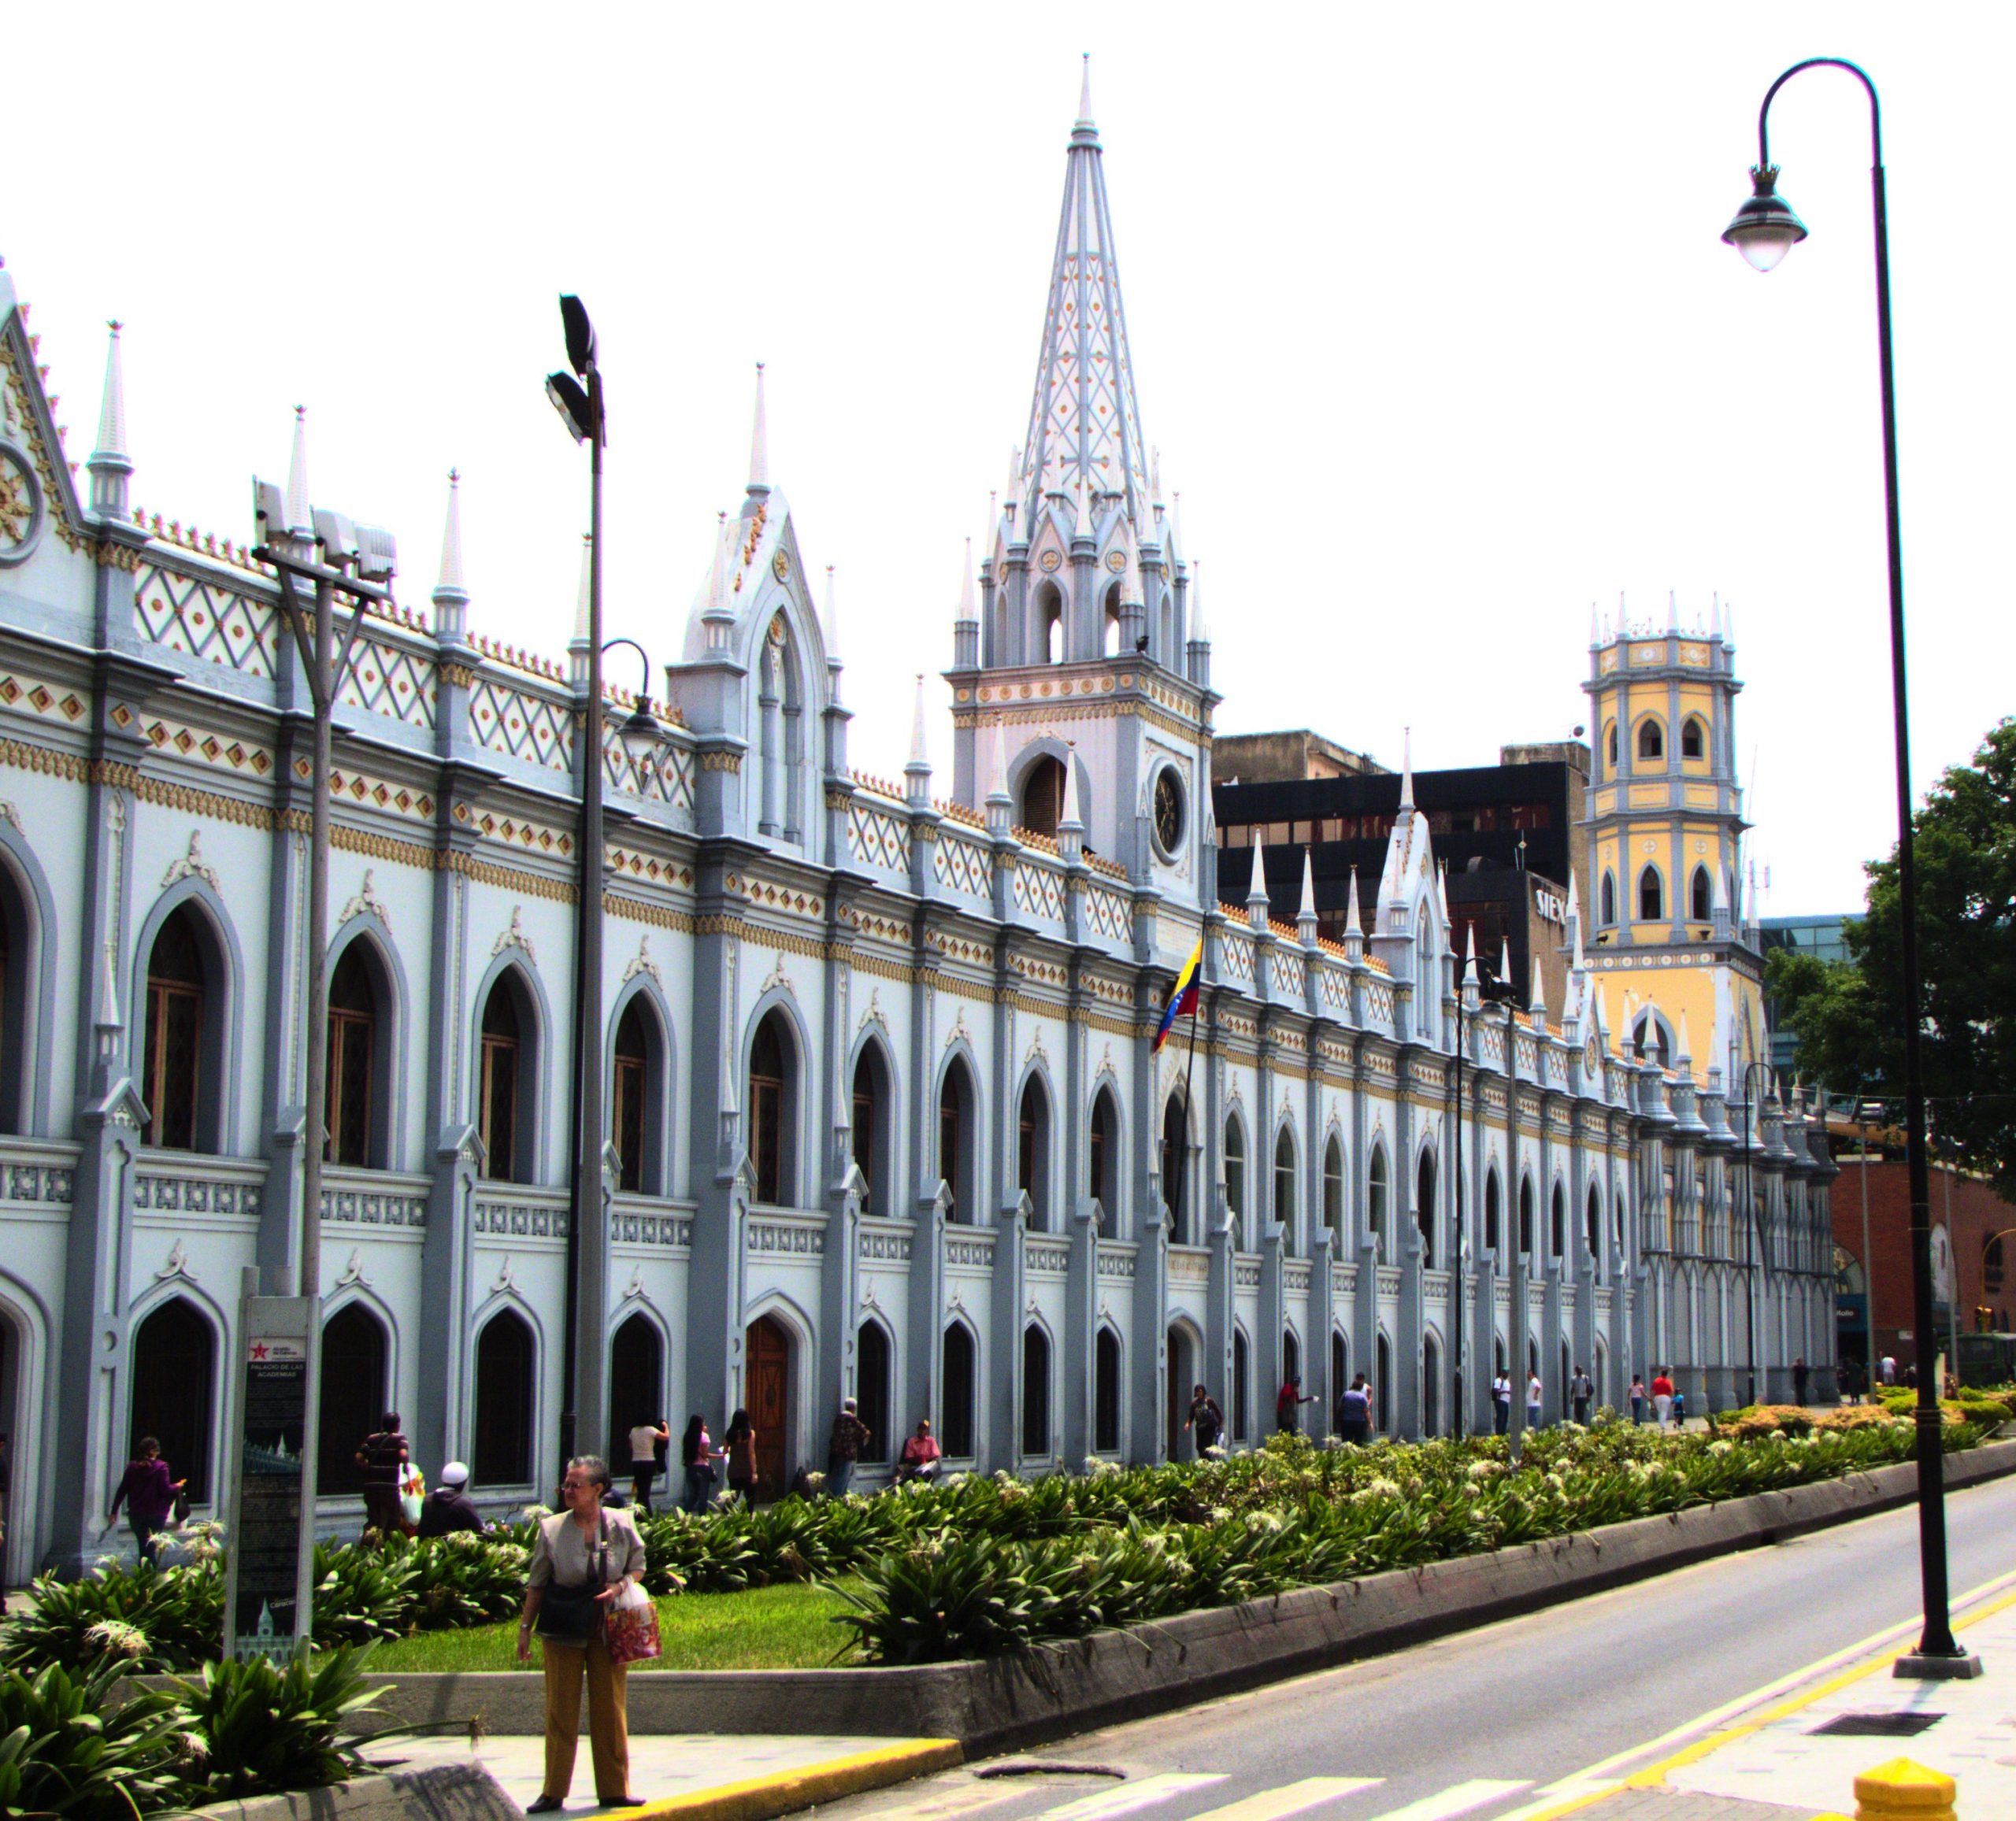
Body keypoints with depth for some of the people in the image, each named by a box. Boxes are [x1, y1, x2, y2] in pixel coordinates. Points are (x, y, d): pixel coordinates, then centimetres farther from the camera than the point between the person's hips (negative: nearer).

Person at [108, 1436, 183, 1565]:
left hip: (136, 1514, 4)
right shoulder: (160, 1467, -11)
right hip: (156, 1515, -4)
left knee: (144, 1547, 16)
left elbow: (122, 1491, 2)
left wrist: (114, 1511, 8)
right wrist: (178, 1486, 7)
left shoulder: (132, 1467, 2)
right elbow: (166, 1490, -13)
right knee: (150, 1548, 1)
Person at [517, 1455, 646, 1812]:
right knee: (560, 1711, 3)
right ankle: (553, 1792, 10)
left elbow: (638, 1567, 8)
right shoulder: (552, 1529, -3)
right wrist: (525, 1628, 0)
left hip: (608, 1630, 0)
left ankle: (614, 1789, 14)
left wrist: (619, 1586, -13)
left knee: (610, 1711, 5)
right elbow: (536, 1583, 2)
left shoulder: (621, 1525, -3)